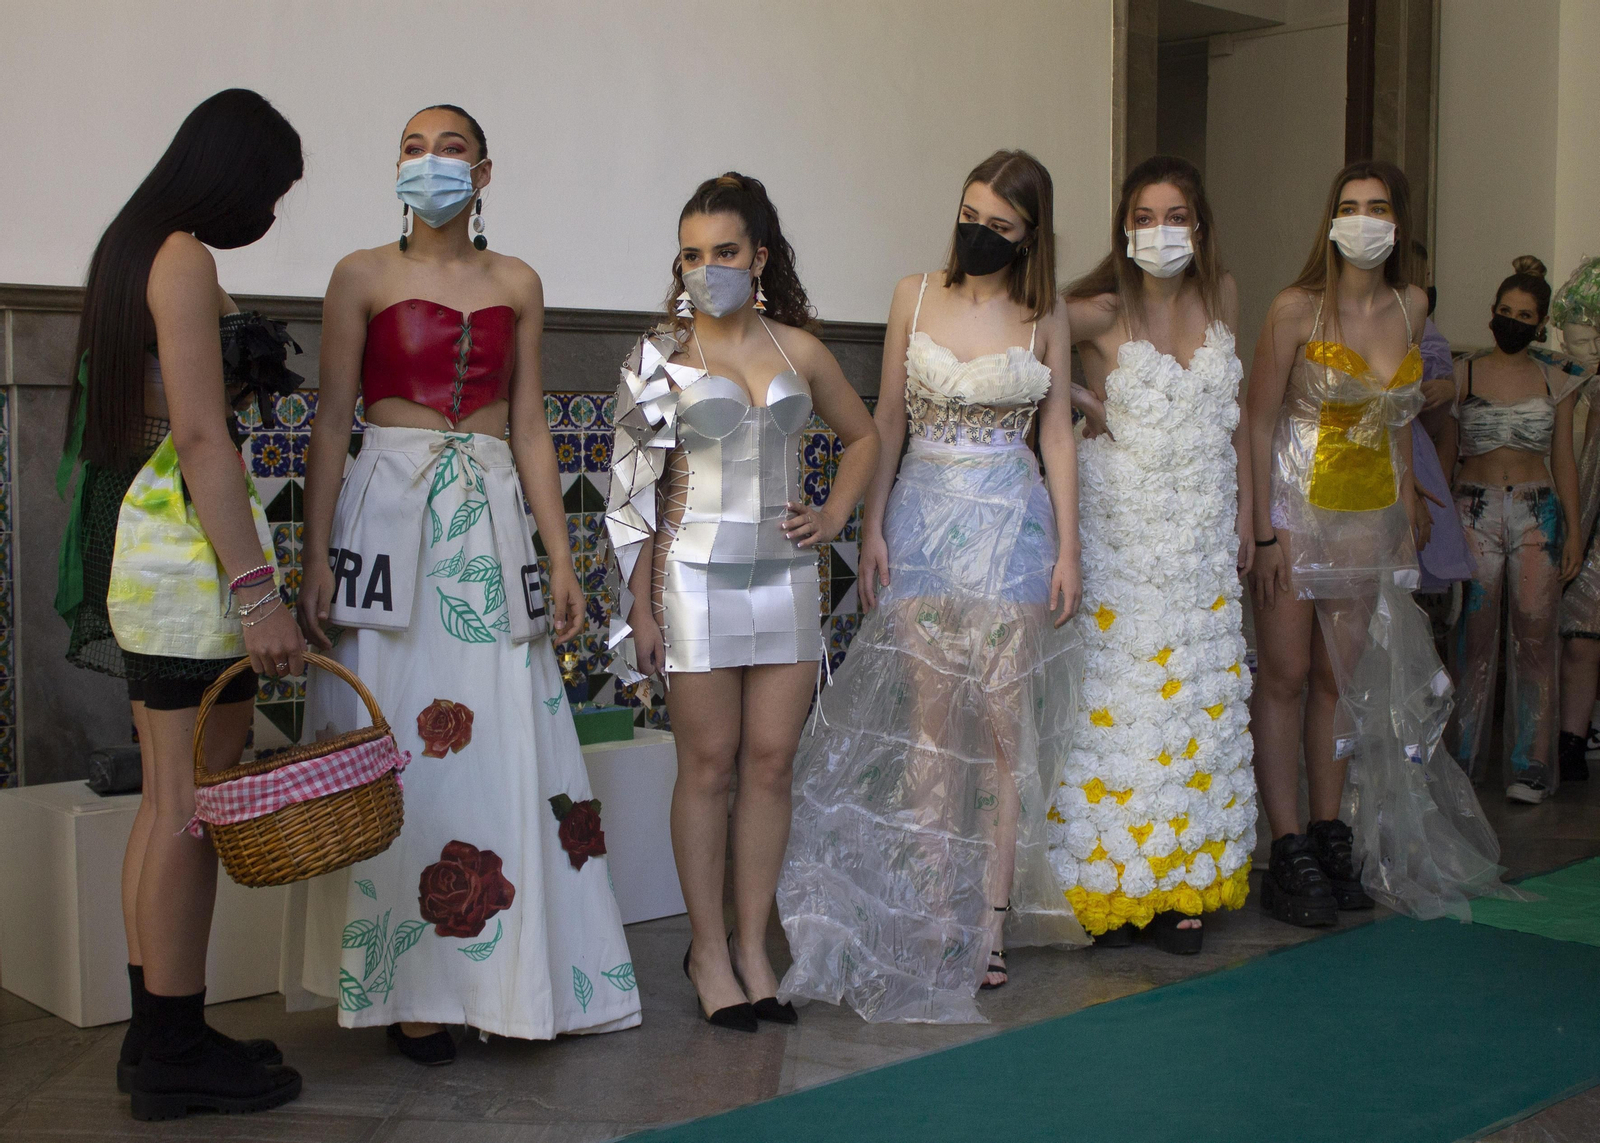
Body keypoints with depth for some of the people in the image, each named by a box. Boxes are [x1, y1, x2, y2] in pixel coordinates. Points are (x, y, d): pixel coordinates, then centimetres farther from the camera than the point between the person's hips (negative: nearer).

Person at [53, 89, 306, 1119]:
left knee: (166, 802, 13)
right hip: (193, 545, -10)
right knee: (195, 804, -4)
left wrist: (245, 375, 16)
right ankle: (177, 1056, 4)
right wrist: (258, 589, -21)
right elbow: (199, 435, -19)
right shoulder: (185, 258, -11)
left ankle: (158, 1035, 21)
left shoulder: (132, 248, 18)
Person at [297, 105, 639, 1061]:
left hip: (492, 523, 3)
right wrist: (317, 557, -7)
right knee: (396, 756, -4)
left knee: (507, 753, 0)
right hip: (389, 514, -2)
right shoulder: (363, 276, 4)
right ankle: (407, 986, 7)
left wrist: (562, 559, 6)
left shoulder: (517, 284, 12)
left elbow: (529, 427, 12)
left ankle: (504, 972, 12)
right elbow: (332, 421, 1)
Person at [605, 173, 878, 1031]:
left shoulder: (798, 350, 9)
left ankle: (752, 945, 15)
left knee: (771, 762, 4)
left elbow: (861, 436, 24)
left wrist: (834, 515, 9)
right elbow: (635, 489, -1)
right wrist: (641, 604, -6)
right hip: (697, 577, -3)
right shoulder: (661, 356, 0)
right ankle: (708, 951, 12)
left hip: (784, 575, 3)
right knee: (709, 765, 1)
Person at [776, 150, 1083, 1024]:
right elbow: (887, 421, 7)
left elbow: (1056, 433, 6)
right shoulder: (916, 297, 5)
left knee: (1003, 724, -1)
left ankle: (991, 925, 7)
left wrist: (1067, 547, 1)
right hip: (924, 518, 1)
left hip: (1012, 526, 0)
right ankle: (935, 921, 9)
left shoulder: (1045, 316, 3)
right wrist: (871, 529, 2)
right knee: (931, 723, 1)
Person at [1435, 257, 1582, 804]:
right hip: (1475, 511, -1)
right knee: (1474, 635, 0)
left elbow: (1564, 461, 11)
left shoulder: (1555, 384, 9)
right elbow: (1444, 454, 8)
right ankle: (1461, 755, 10)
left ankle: (1530, 764, 2)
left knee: (1535, 634, -3)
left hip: (1537, 513, 1)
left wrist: (1573, 529, 5)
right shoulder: (1461, 376, 6)